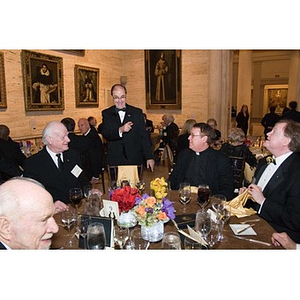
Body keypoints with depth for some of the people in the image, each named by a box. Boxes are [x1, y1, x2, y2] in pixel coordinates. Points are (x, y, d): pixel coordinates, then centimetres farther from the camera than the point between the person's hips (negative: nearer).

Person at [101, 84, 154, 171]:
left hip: (135, 160, 0)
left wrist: (149, 157, -1)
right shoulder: (107, 114, 6)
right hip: (115, 161, 0)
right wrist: (120, 130, -25)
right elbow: (105, 134, -7)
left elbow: (144, 136, 4)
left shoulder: (137, 112, 5)